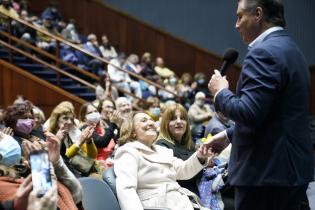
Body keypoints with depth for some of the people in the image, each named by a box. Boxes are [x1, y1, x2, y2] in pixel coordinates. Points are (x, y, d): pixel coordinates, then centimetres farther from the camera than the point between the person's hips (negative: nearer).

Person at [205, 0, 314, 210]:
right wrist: (229, 135, 21)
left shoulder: (263, 52, -16)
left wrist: (221, 92, -7)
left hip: (267, 172, -10)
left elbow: (249, 113, -24)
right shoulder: (291, 49, 15)